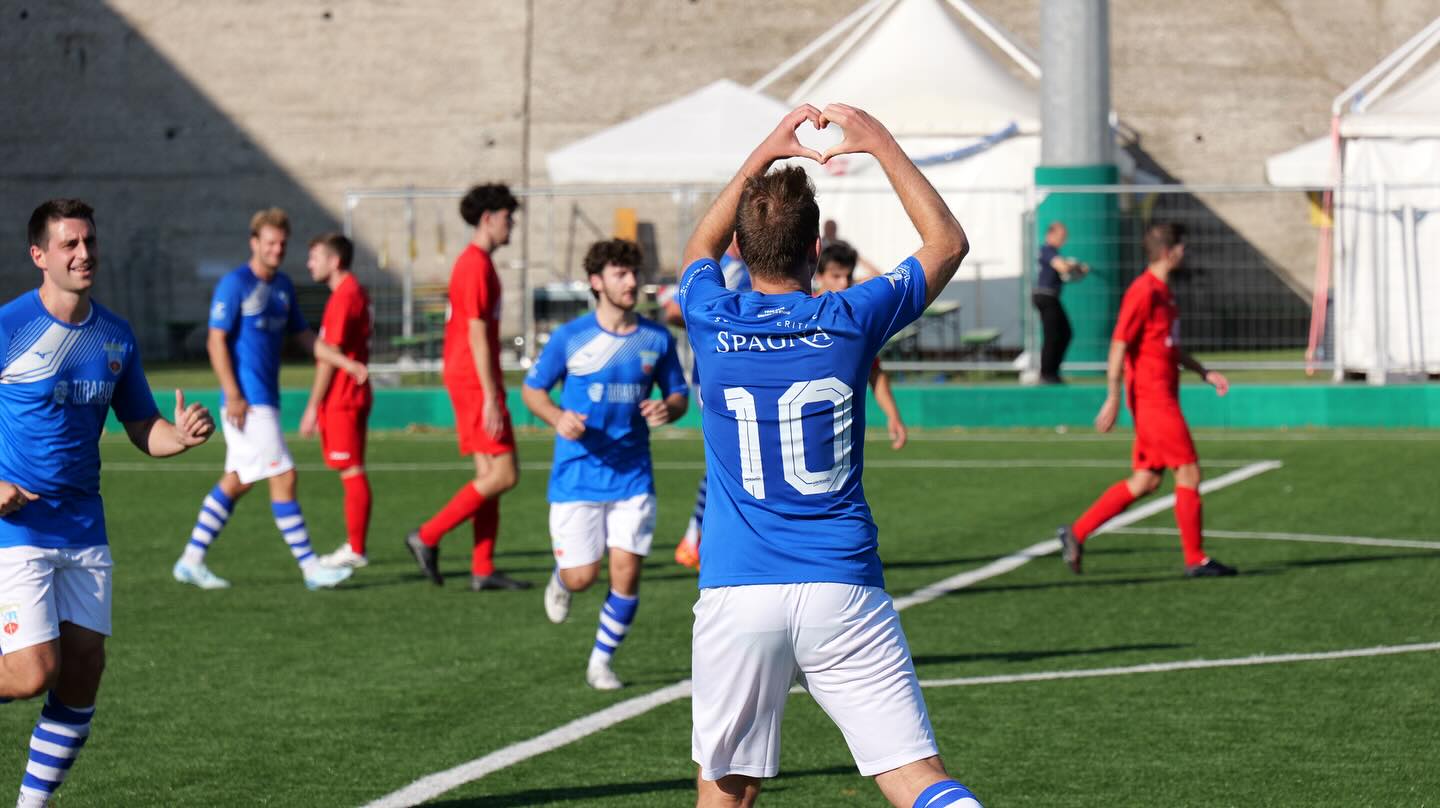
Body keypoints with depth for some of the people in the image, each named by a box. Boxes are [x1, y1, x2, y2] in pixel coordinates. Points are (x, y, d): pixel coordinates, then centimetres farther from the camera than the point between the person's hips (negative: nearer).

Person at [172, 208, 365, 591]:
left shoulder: (282, 286, 14)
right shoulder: (235, 284, -11)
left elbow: (304, 337, 21)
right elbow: (216, 341, -13)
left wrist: (347, 363, 11)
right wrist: (233, 395, -18)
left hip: (266, 399, 9)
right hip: (247, 401, -9)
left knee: (236, 482, 11)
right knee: (284, 478, -9)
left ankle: (191, 561, 18)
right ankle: (310, 568, -6)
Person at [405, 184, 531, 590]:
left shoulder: (477, 262, 17)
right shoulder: (476, 266, -14)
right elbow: (477, 335, -19)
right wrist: (491, 397, -21)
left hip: (468, 380, 10)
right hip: (475, 383, -10)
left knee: (490, 474, 8)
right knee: (503, 474, -10)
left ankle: (483, 570, 8)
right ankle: (428, 537, -7)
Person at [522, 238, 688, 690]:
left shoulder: (657, 339, 1)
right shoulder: (570, 338, -4)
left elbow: (679, 395, 12)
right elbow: (532, 389, 5)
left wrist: (667, 409, -12)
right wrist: (558, 417, -15)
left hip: (632, 478, 2)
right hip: (577, 477, -2)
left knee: (626, 575, -7)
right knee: (581, 577, -2)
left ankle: (602, 661, 12)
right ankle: (560, 580, 37)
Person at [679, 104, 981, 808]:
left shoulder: (713, 326, 0)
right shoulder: (848, 321, -1)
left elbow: (700, 249, 26)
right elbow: (947, 242, 17)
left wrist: (765, 154, 29)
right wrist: (879, 142, 21)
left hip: (738, 594, 1)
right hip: (844, 591, -1)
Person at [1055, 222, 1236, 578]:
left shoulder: (1163, 291, 16)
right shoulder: (1144, 291, -14)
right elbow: (1120, 345, -17)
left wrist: (1204, 372, 20)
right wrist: (1113, 398, -19)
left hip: (1163, 398, 10)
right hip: (1152, 397, -10)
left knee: (1146, 481, 9)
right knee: (1189, 472, -6)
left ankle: (1077, 532, 11)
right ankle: (1196, 559, 1)